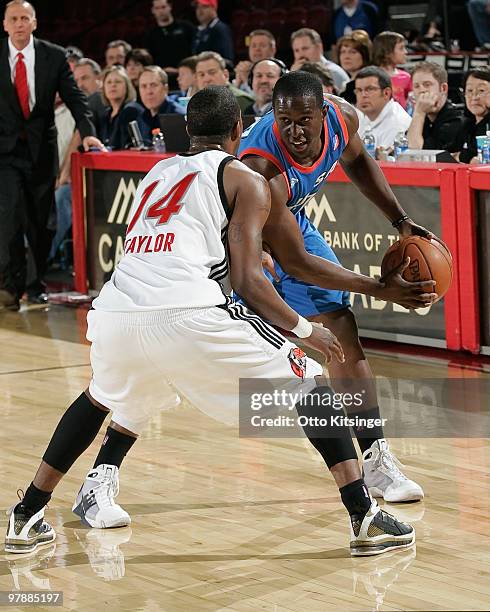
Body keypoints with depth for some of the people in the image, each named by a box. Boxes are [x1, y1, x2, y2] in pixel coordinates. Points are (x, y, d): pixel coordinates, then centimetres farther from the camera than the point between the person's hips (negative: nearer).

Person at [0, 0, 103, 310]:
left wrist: (88, 132, -14)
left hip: (41, 148, 1)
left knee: (41, 218, 6)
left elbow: (74, 96, 0)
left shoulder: (54, 56, 1)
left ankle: (37, 284, 21)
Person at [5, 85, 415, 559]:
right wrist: (304, 330, 18)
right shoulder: (245, 180, 13)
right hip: (188, 317, -5)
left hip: (116, 315, 5)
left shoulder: (158, 173, 30)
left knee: (104, 398, 37)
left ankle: (26, 519, 32)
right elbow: (247, 281, 4)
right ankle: (365, 518, 1)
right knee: (308, 387, 12)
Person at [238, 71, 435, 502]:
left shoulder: (342, 116, -24)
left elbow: (356, 160, 5)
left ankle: (375, 460, 9)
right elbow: (294, 263, -35)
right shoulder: (262, 168, -42)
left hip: (292, 222, 6)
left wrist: (400, 221, -4)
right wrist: (379, 289, -36)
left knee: (344, 332, 1)